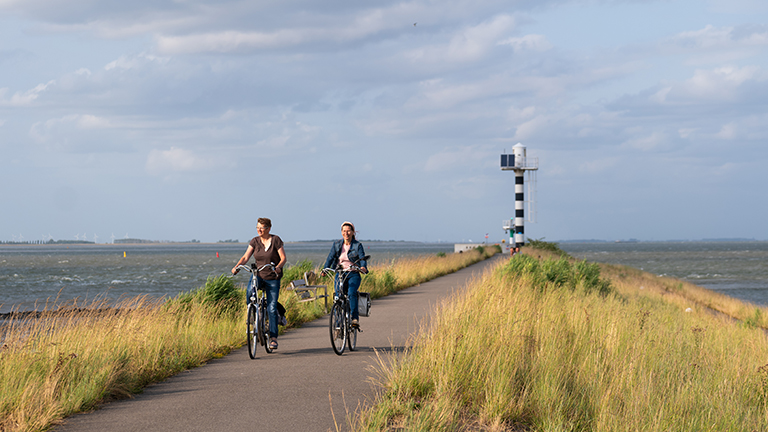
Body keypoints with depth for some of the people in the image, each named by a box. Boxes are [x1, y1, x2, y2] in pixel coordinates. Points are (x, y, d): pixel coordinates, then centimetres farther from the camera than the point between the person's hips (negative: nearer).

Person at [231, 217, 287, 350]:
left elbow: (283, 258, -11)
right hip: (258, 275, 3)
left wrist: (278, 267, -31)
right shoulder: (255, 241, 3)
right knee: (249, 296, -28)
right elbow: (246, 256, -3)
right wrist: (237, 266, -21)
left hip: (272, 278, -3)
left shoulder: (276, 240, -6)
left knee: (271, 308, -6)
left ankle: (273, 337, 1)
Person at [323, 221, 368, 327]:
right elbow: (330, 258, 0)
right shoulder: (336, 245, 8)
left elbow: (362, 258, -11)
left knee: (351, 293, -28)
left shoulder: (358, 245, 1)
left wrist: (363, 267, -33)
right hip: (340, 274, 2)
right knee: (338, 297, -12)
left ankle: (355, 318, -25)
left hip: (353, 275, -2)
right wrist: (325, 269, -17)